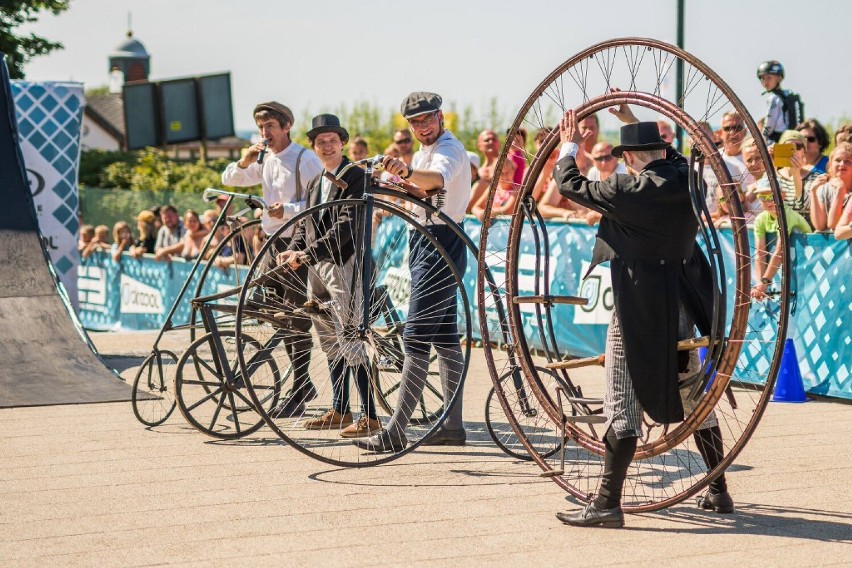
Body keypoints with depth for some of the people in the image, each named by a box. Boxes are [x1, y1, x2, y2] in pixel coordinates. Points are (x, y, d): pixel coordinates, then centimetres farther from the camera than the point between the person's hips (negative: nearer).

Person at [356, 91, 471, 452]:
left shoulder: (448, 149, -15)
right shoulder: (424, 152, 18)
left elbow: (437, 178, -38)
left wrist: (407, 172, -56)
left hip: (440, 243, -11)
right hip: (425, 242, 11)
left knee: (416, 338, -14)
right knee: (444, 336, 12)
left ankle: (395, 432, -17)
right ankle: (453, 425, 18)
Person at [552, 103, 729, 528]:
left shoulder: (630, 188, -16)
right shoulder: (685, 177, 2)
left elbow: (571, 185, -7)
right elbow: (666, 157, 26)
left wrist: (569, 146, 10)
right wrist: (632, 121, 34)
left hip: (638, 307, -6)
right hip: (684, 303, 7)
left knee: (624, 403, -4)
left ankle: (607, 503, -6)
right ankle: (718, 491, 25)